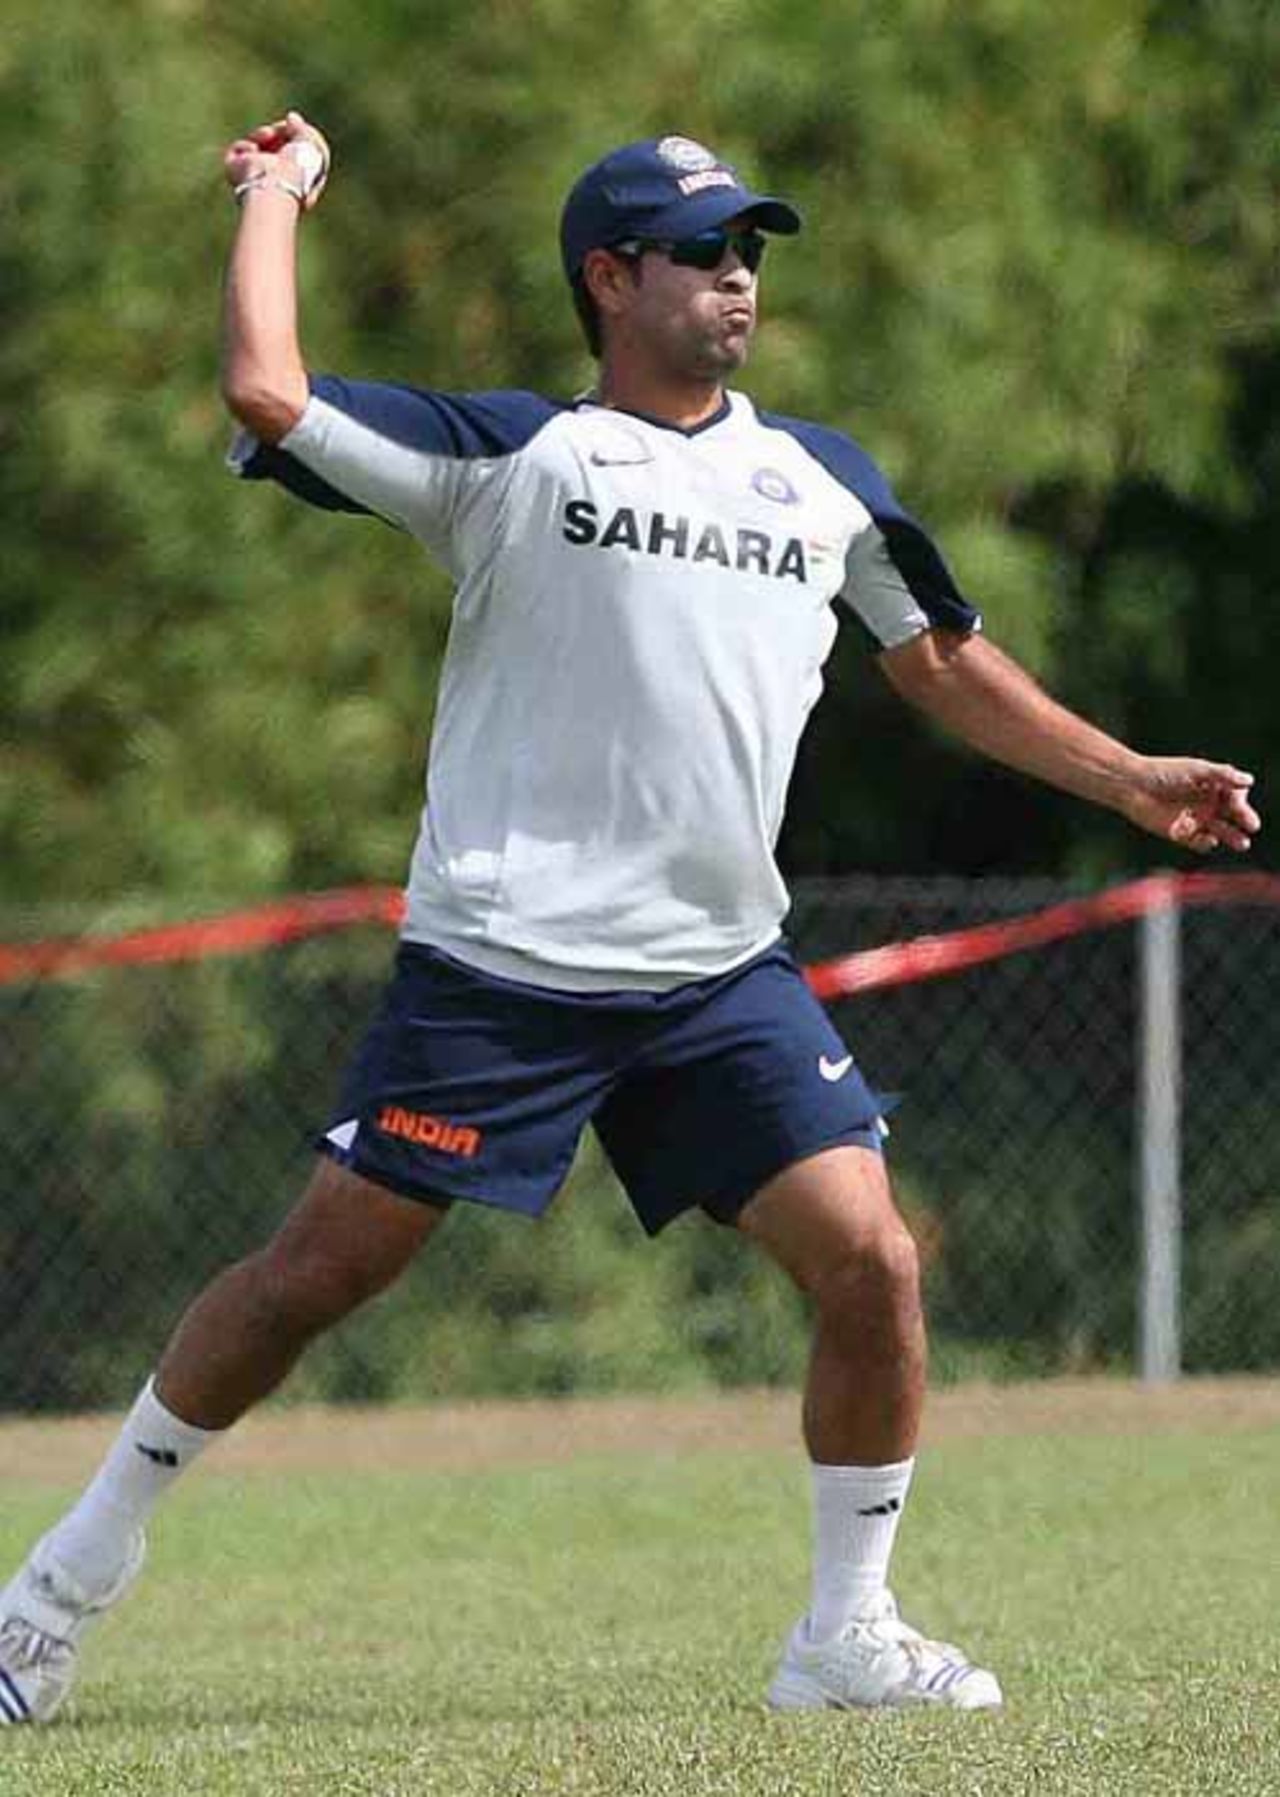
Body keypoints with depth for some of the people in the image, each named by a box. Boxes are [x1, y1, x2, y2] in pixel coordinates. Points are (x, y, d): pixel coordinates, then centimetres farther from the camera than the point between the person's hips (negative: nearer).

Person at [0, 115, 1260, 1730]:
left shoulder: (824, 481, 15)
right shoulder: (508, 454, 1)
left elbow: (940, 661, 26)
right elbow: (266, 391, -10)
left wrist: (1125, 778, 19)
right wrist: (276, 196, 2)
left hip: (723, 976, 4)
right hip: (498, 967, -4)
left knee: (870, 1263, -10)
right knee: (320, 1267, -3)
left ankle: (847, 1633, 6)